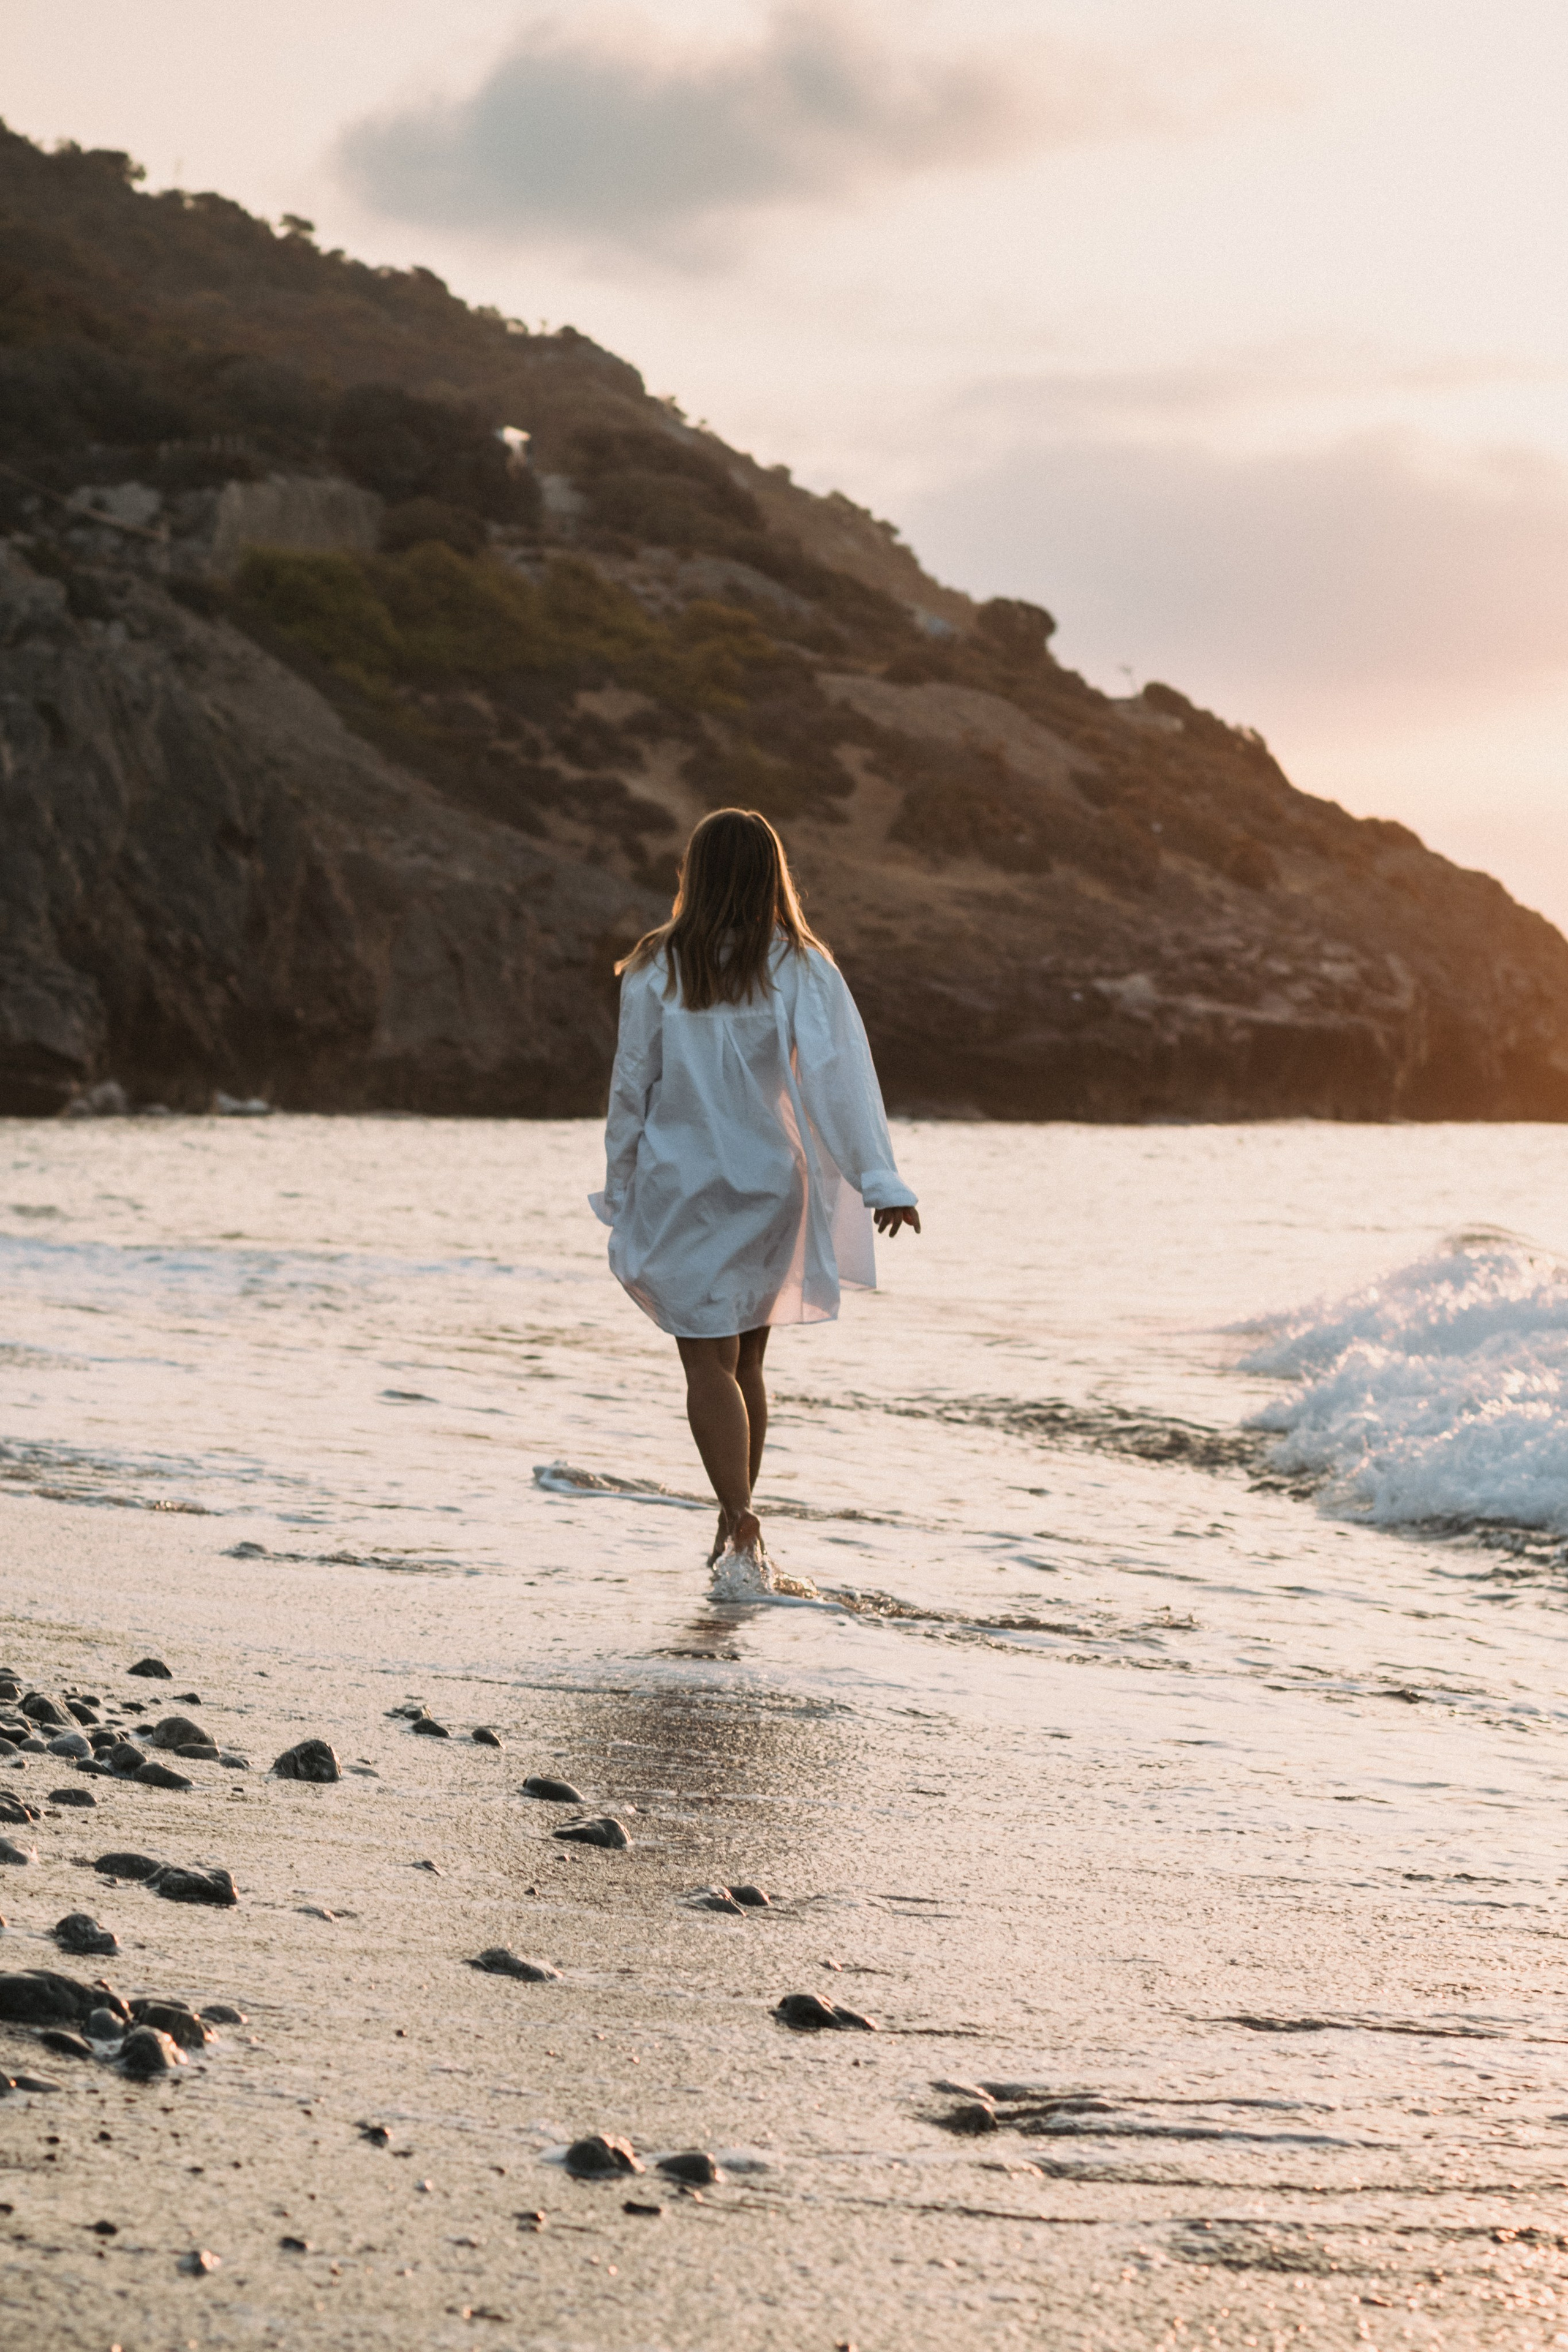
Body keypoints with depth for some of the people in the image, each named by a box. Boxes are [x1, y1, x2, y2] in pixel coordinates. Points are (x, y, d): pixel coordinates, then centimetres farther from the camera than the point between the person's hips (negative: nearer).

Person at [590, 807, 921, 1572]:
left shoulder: (657, 970, -5)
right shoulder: (800, 968, -4)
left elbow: (631, 1086, -1)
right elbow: (838, 1076, -14)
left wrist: (619, 1193, 8)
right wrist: (880, 1181, -19)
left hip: (679, 1185, -2)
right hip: (769, 1185, 2)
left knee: (708, 1362, -3)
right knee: (746, 1357, 16)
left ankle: (739, 1519, -19)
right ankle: (737, 1519, 24)